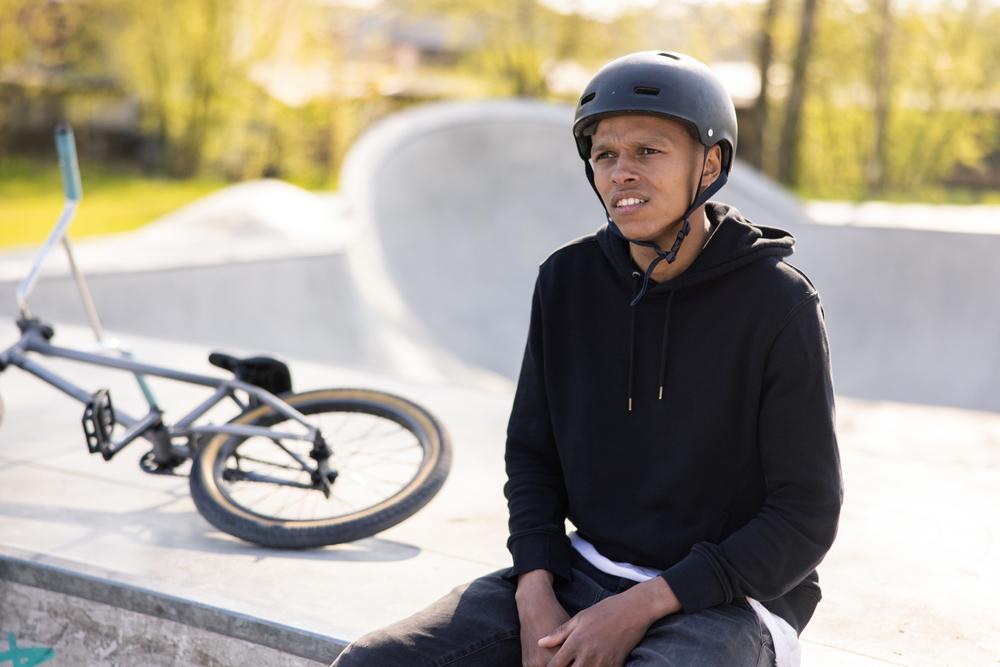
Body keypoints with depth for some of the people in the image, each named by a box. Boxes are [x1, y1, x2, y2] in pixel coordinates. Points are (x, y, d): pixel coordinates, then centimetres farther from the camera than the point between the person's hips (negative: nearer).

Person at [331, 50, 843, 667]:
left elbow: (805, 519, -11)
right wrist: (536, 599, -8)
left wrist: (639, 609, -18)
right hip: (584, 574, 4)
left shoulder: (778, 304, -12)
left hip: (723, 601, -4)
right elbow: (532, 453, 9)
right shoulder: (568, 280, 1)